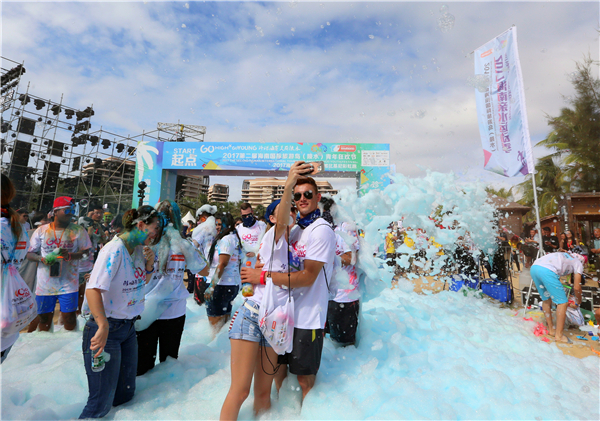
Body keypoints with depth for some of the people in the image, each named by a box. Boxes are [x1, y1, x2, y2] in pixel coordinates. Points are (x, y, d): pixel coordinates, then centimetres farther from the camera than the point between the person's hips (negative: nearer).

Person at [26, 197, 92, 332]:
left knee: (69, 318, 0)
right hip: (45, 284, 2)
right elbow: (29, 254, 7)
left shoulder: (78, 230, 0)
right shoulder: (41, 231, 3)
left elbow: (86, 252, 0)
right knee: (44, 319, 12)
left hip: (68, 284, -1)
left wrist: (70, 255, -20)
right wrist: (43, 259, -14)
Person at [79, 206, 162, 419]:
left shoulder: (139, 248, 2)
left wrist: (150, 262, -4)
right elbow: (93, 289, -30)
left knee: (126, 394, 18)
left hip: (128, 327, 8)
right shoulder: (115, 250, -21)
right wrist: (103, 327, -36)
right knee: (101, 402, 3)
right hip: (107, 329, -8)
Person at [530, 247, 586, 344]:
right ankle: (558, 335, 12)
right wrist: (579, 302, 35)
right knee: (562, 303, 8)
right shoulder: (578, 263, 22)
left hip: (534, 267, 7)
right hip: (547, 270, -7)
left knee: (546, 299, 23)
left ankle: (551, 329, 33)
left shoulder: (564, 256, 39)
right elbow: (576, 287, 18)